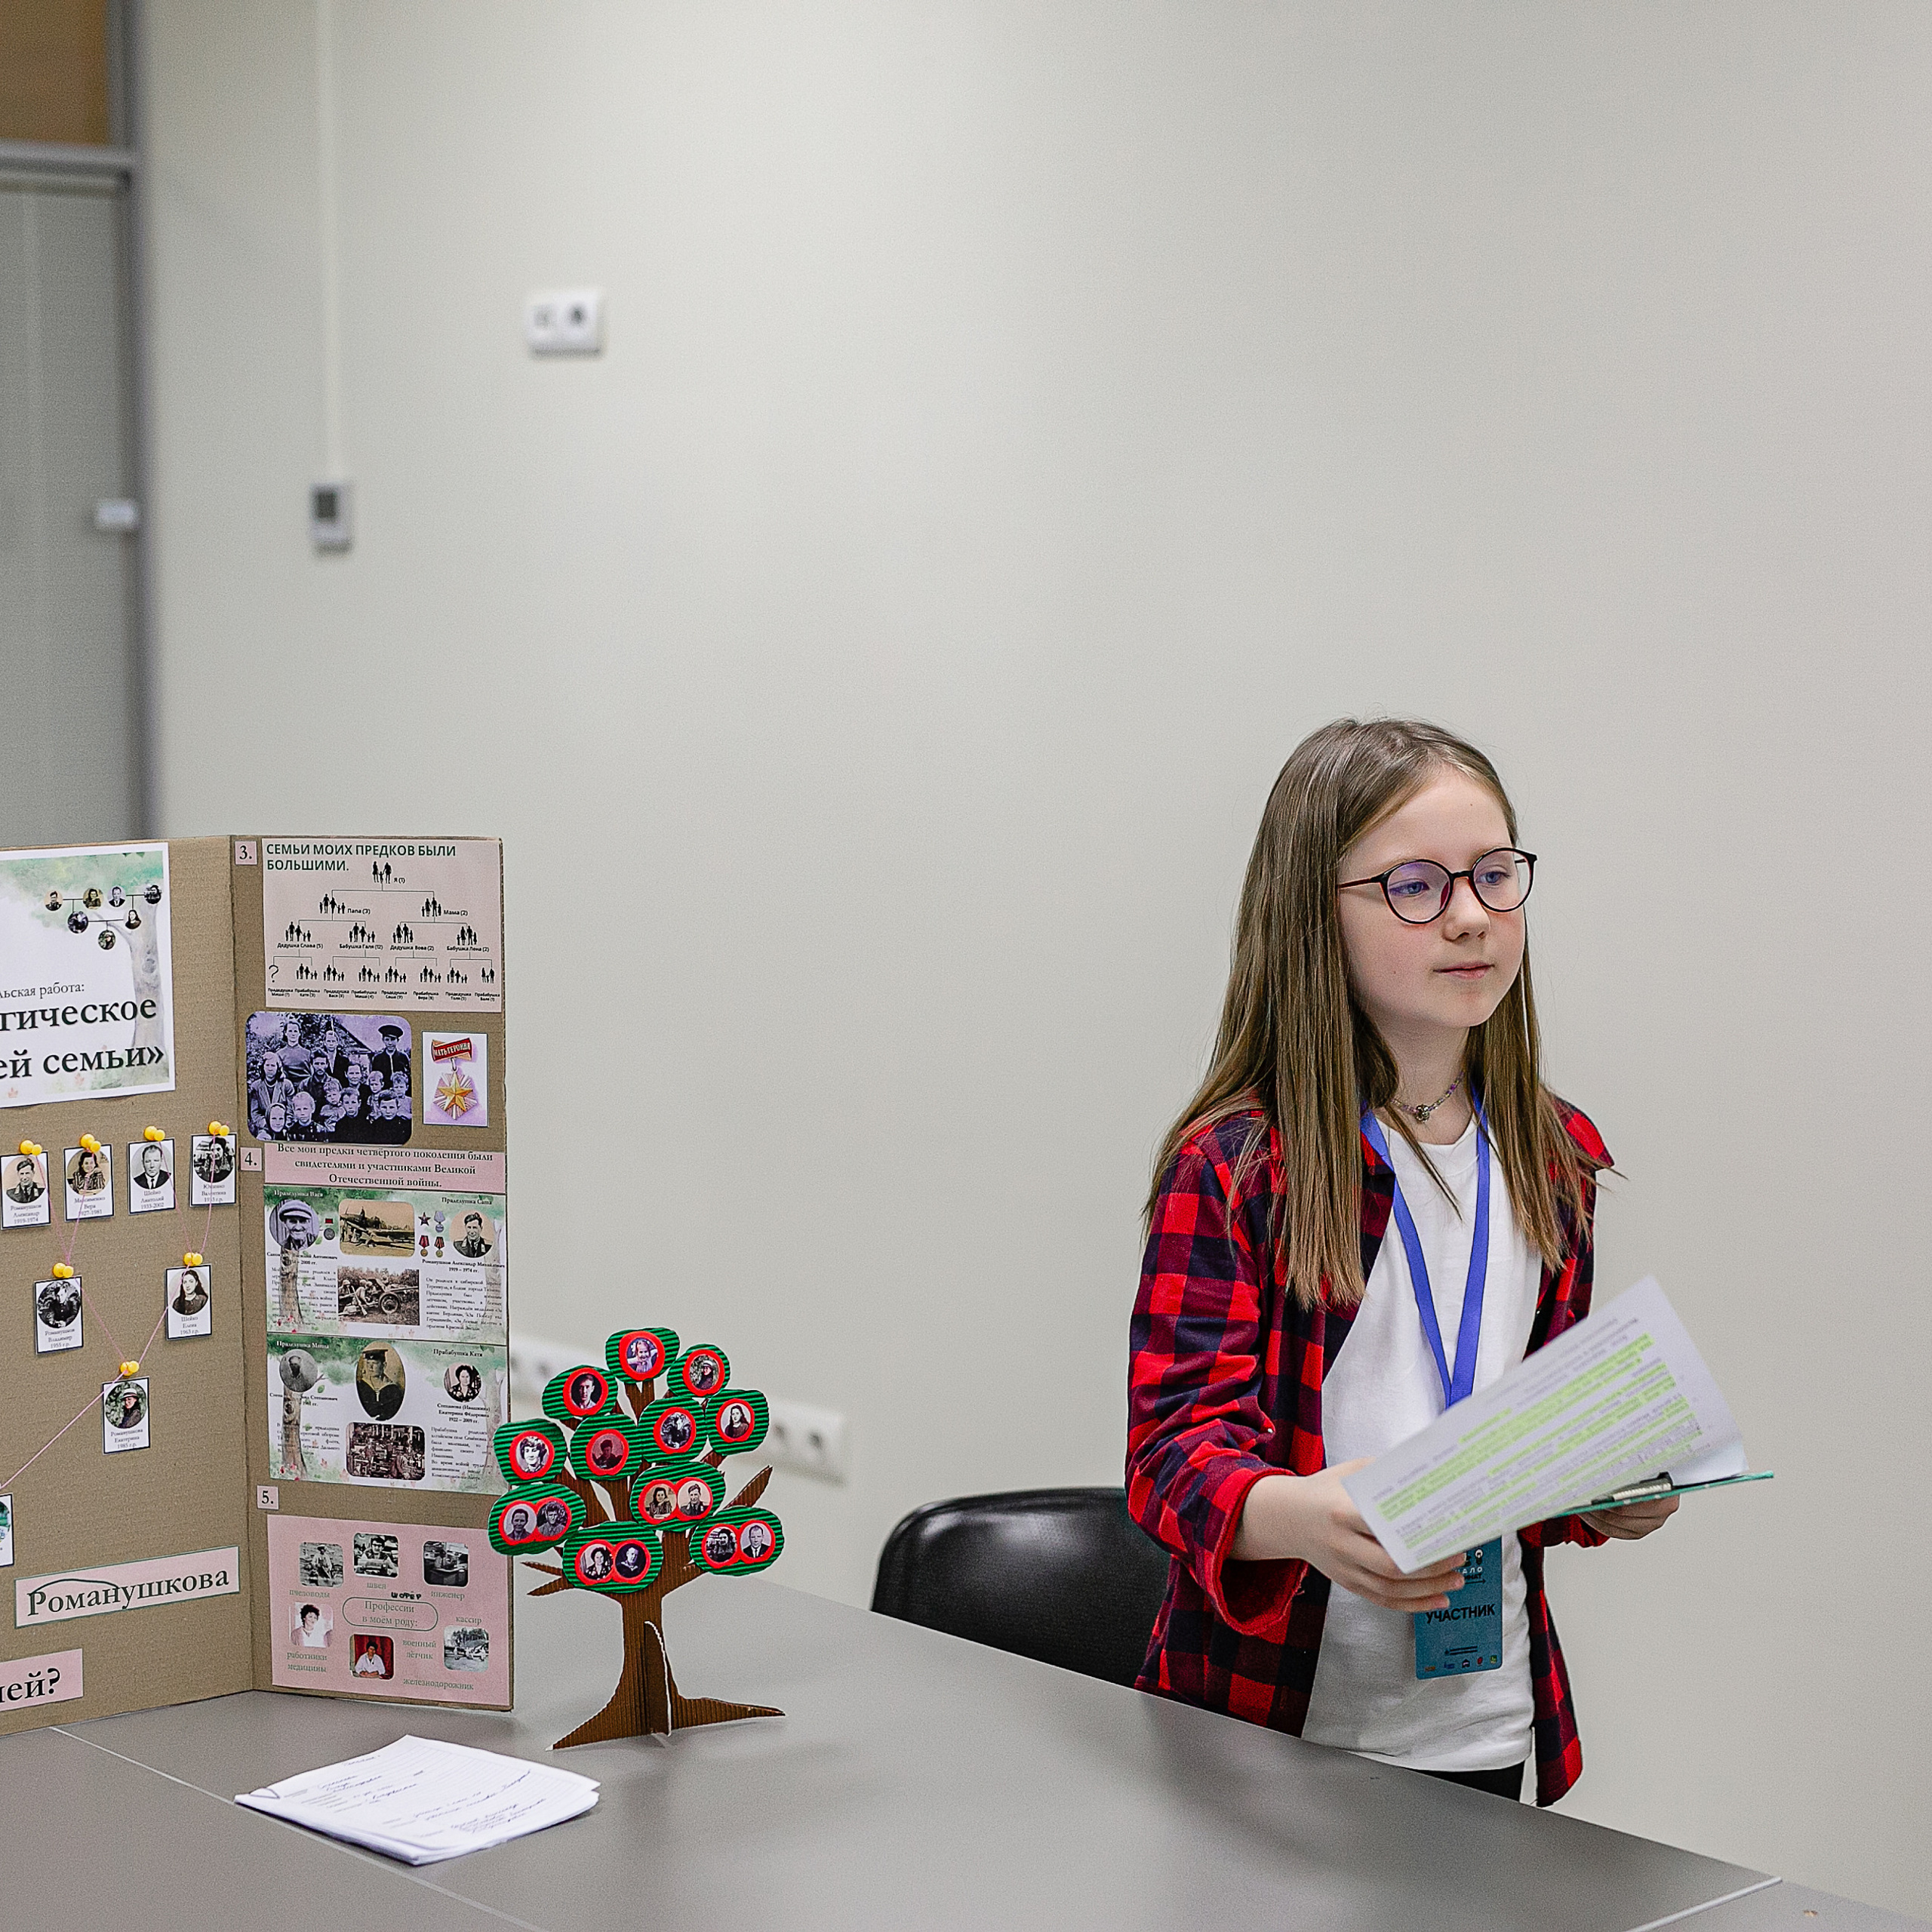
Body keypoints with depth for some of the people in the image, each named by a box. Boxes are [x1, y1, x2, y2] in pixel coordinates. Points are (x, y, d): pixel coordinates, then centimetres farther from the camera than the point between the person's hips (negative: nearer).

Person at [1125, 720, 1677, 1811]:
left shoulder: (1556, 1158, 6)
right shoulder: (1232, 1164, -11)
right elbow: (1176, 1444, -18)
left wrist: (1605, 1496, -5)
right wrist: (1297, 1516, -38)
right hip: (1265, 1720, -4)